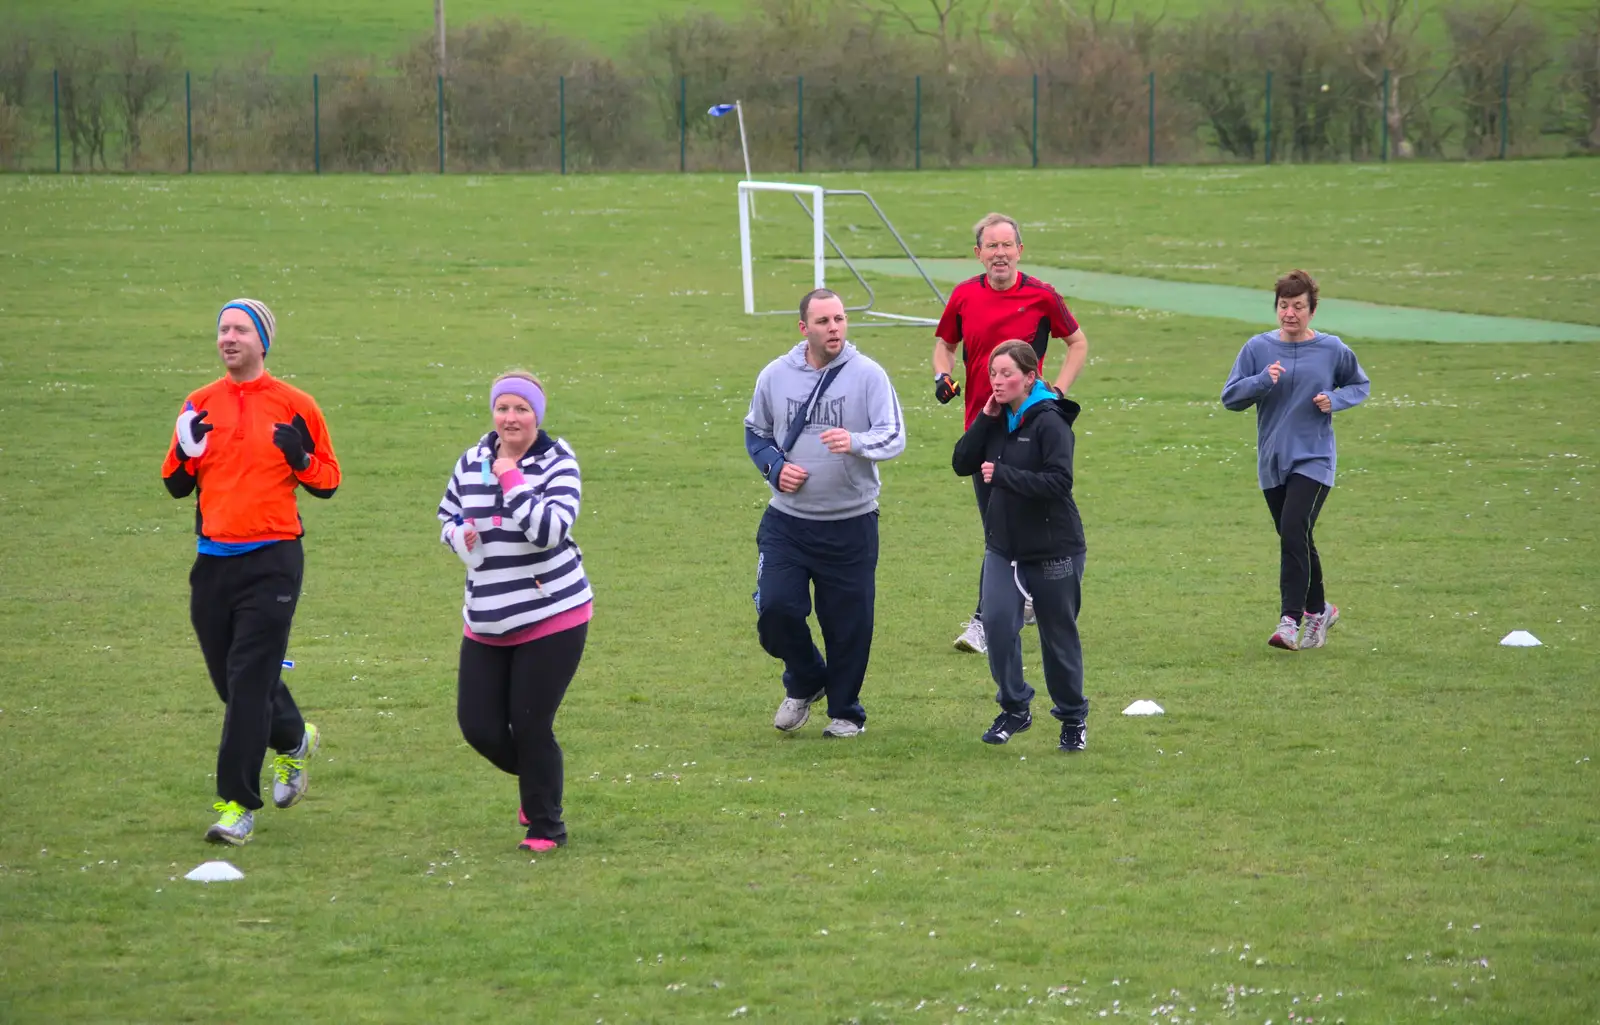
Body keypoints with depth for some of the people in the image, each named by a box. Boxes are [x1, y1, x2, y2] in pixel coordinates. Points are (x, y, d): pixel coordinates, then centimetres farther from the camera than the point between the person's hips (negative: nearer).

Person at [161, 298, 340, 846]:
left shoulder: (294, 406, 0)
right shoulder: (201, 406, 9)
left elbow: (327, 483, 6)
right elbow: (176, 485, 13)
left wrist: (298, 456, -14)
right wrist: (186, 451, -7)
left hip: (271, 560, -5)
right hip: (213, 559, 5)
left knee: (249, 679, -11)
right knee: (230, 676, 12)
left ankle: (238, 805, -10)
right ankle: (293, 738, 42)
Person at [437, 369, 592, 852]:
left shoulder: (557, 463, -9)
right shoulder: (471, 462, 6)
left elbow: (550, 530, -23)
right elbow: (447, 518, 20)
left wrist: (511, 479, -22)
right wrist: (460, 536, -2)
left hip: (551, 617, -5)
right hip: (486, 625, 5)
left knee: (530, 725, -4)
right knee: (478, 725, 3)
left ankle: (546, 827, 15)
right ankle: (534, 779, 34)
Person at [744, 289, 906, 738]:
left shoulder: (867, 375, -6)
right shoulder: (776, 375, 3)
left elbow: (894, 436, -14)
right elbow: (755, 432, 17)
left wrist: (855, 442, -35)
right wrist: (775, 467, -3)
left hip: (851, 524, -2)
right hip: (786, 521, 2)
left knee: (848, 623, 4)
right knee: (776, 608, -9)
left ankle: (845, 711, 24)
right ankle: (804, 682, 21)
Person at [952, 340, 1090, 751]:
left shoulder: (1050, 422, -16)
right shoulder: (997, 420, 4)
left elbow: (1059, 482, -24)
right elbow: (962, 463, 0)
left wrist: (1002, 474, -26)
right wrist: (986, 419, -9)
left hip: (1054, 550, -5)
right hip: (1003, 546, 5)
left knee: (1058, 635, 7)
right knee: (997, 621, -14)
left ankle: (1073, 718, 25)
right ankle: (1015, 709, 2)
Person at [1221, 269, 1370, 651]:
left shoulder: (1333, 350, -2)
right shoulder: (1258, 348, 1)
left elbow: (1361, 385, 14)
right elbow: (1230, 397, 1)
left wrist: (1335, 399, -6)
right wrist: (1262, 381, -17)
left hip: (1313, 460, -4)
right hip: (1272, 462, 4)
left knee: (1294, 531, -21)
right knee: (1295, 542, 11)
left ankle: (1291, 621, -22)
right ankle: (1319, 609, 33)